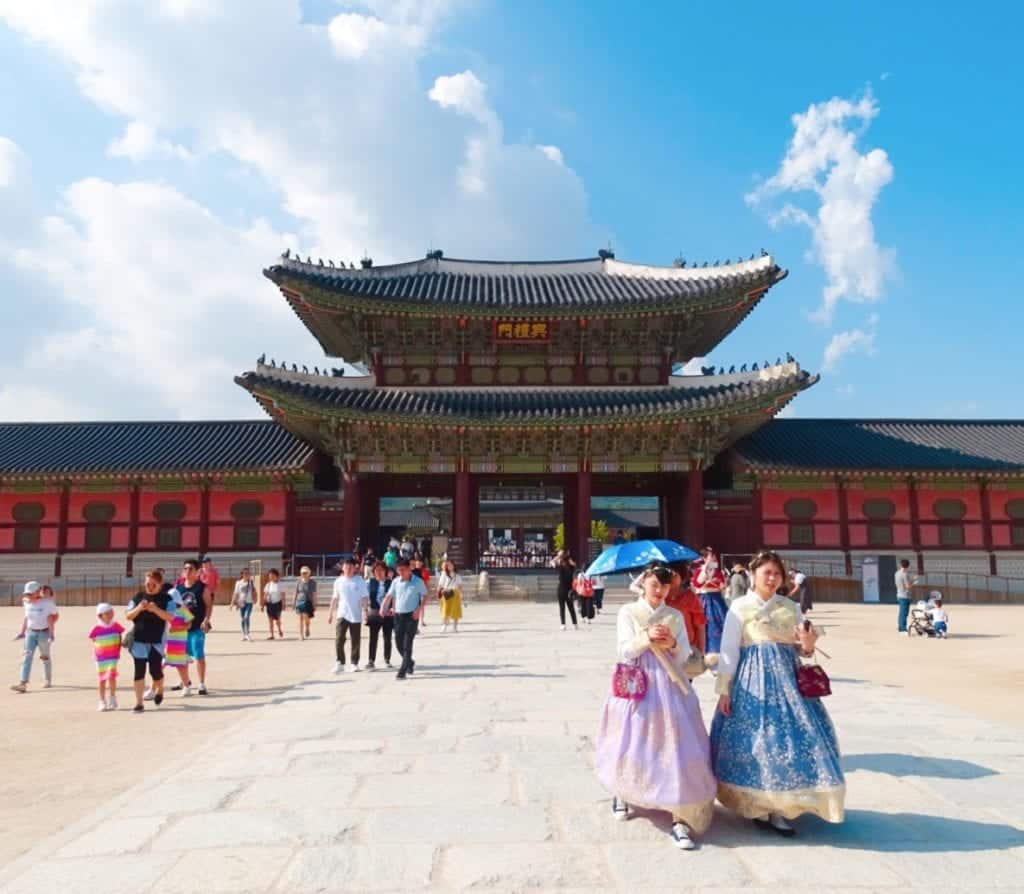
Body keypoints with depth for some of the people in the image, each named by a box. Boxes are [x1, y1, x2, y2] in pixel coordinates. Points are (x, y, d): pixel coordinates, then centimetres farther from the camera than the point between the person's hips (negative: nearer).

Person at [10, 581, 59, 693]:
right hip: (30, 632, 4)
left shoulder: (47, 602, -12)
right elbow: (26, 617, 16)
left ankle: (48, 680, 27)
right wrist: (22, 632, 15)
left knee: (45, 656, 9)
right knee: (27, 656, -8)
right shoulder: (27, 603, 3)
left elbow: (56, 615, -5)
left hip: (44, 632, -4)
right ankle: (23, 683, -13)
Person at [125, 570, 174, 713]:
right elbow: (128, 616, 4)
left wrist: (156, 609, -26)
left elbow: (170, 617, -12)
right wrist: (139, 608, -16)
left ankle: (159, 690, 31)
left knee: (155, 670, -1)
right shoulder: (138, 597, 7)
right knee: (139, 671, 0)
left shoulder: (166, 599, -2)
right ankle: (138, 703, 6)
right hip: (139, 640, 2)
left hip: (157, 641, -2)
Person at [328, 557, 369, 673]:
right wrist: (331, 613, 12)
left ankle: (354, 663, 19)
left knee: (355, 641, 6)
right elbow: (335, 598, 13)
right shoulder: (338, 581, 5)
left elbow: (365, 597, -4)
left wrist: (365, 610, -16)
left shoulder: (360, 581, -3)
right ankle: (340, 663, -1)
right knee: (339, 639, -10)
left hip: (356, 615, -1)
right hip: (342, 614, 1)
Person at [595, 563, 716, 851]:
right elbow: (624, 650, -5)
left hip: (669, 686, 1)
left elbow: (684, 656, 5)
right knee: (633, 746, 8)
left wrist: (671, 643, -15)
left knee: (675, 749, -7)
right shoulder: (628, 612, 2)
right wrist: (647, 638, -19)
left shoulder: (675, 616, 9)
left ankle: (680, 818, -3)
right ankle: (622, 794, 36)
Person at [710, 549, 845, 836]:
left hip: (787, 678, 5)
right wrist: (724, 689, -9)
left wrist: (808, 645, -9)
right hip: (754, 678, -5)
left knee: (791, 735, 3)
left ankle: (779, 807, 16)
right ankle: (758, 808, 10)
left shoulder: (790, 607, 11)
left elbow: (801, 650, 15)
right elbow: (728, 651, -4)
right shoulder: (740, 607, -2)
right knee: (757, 738, -3)